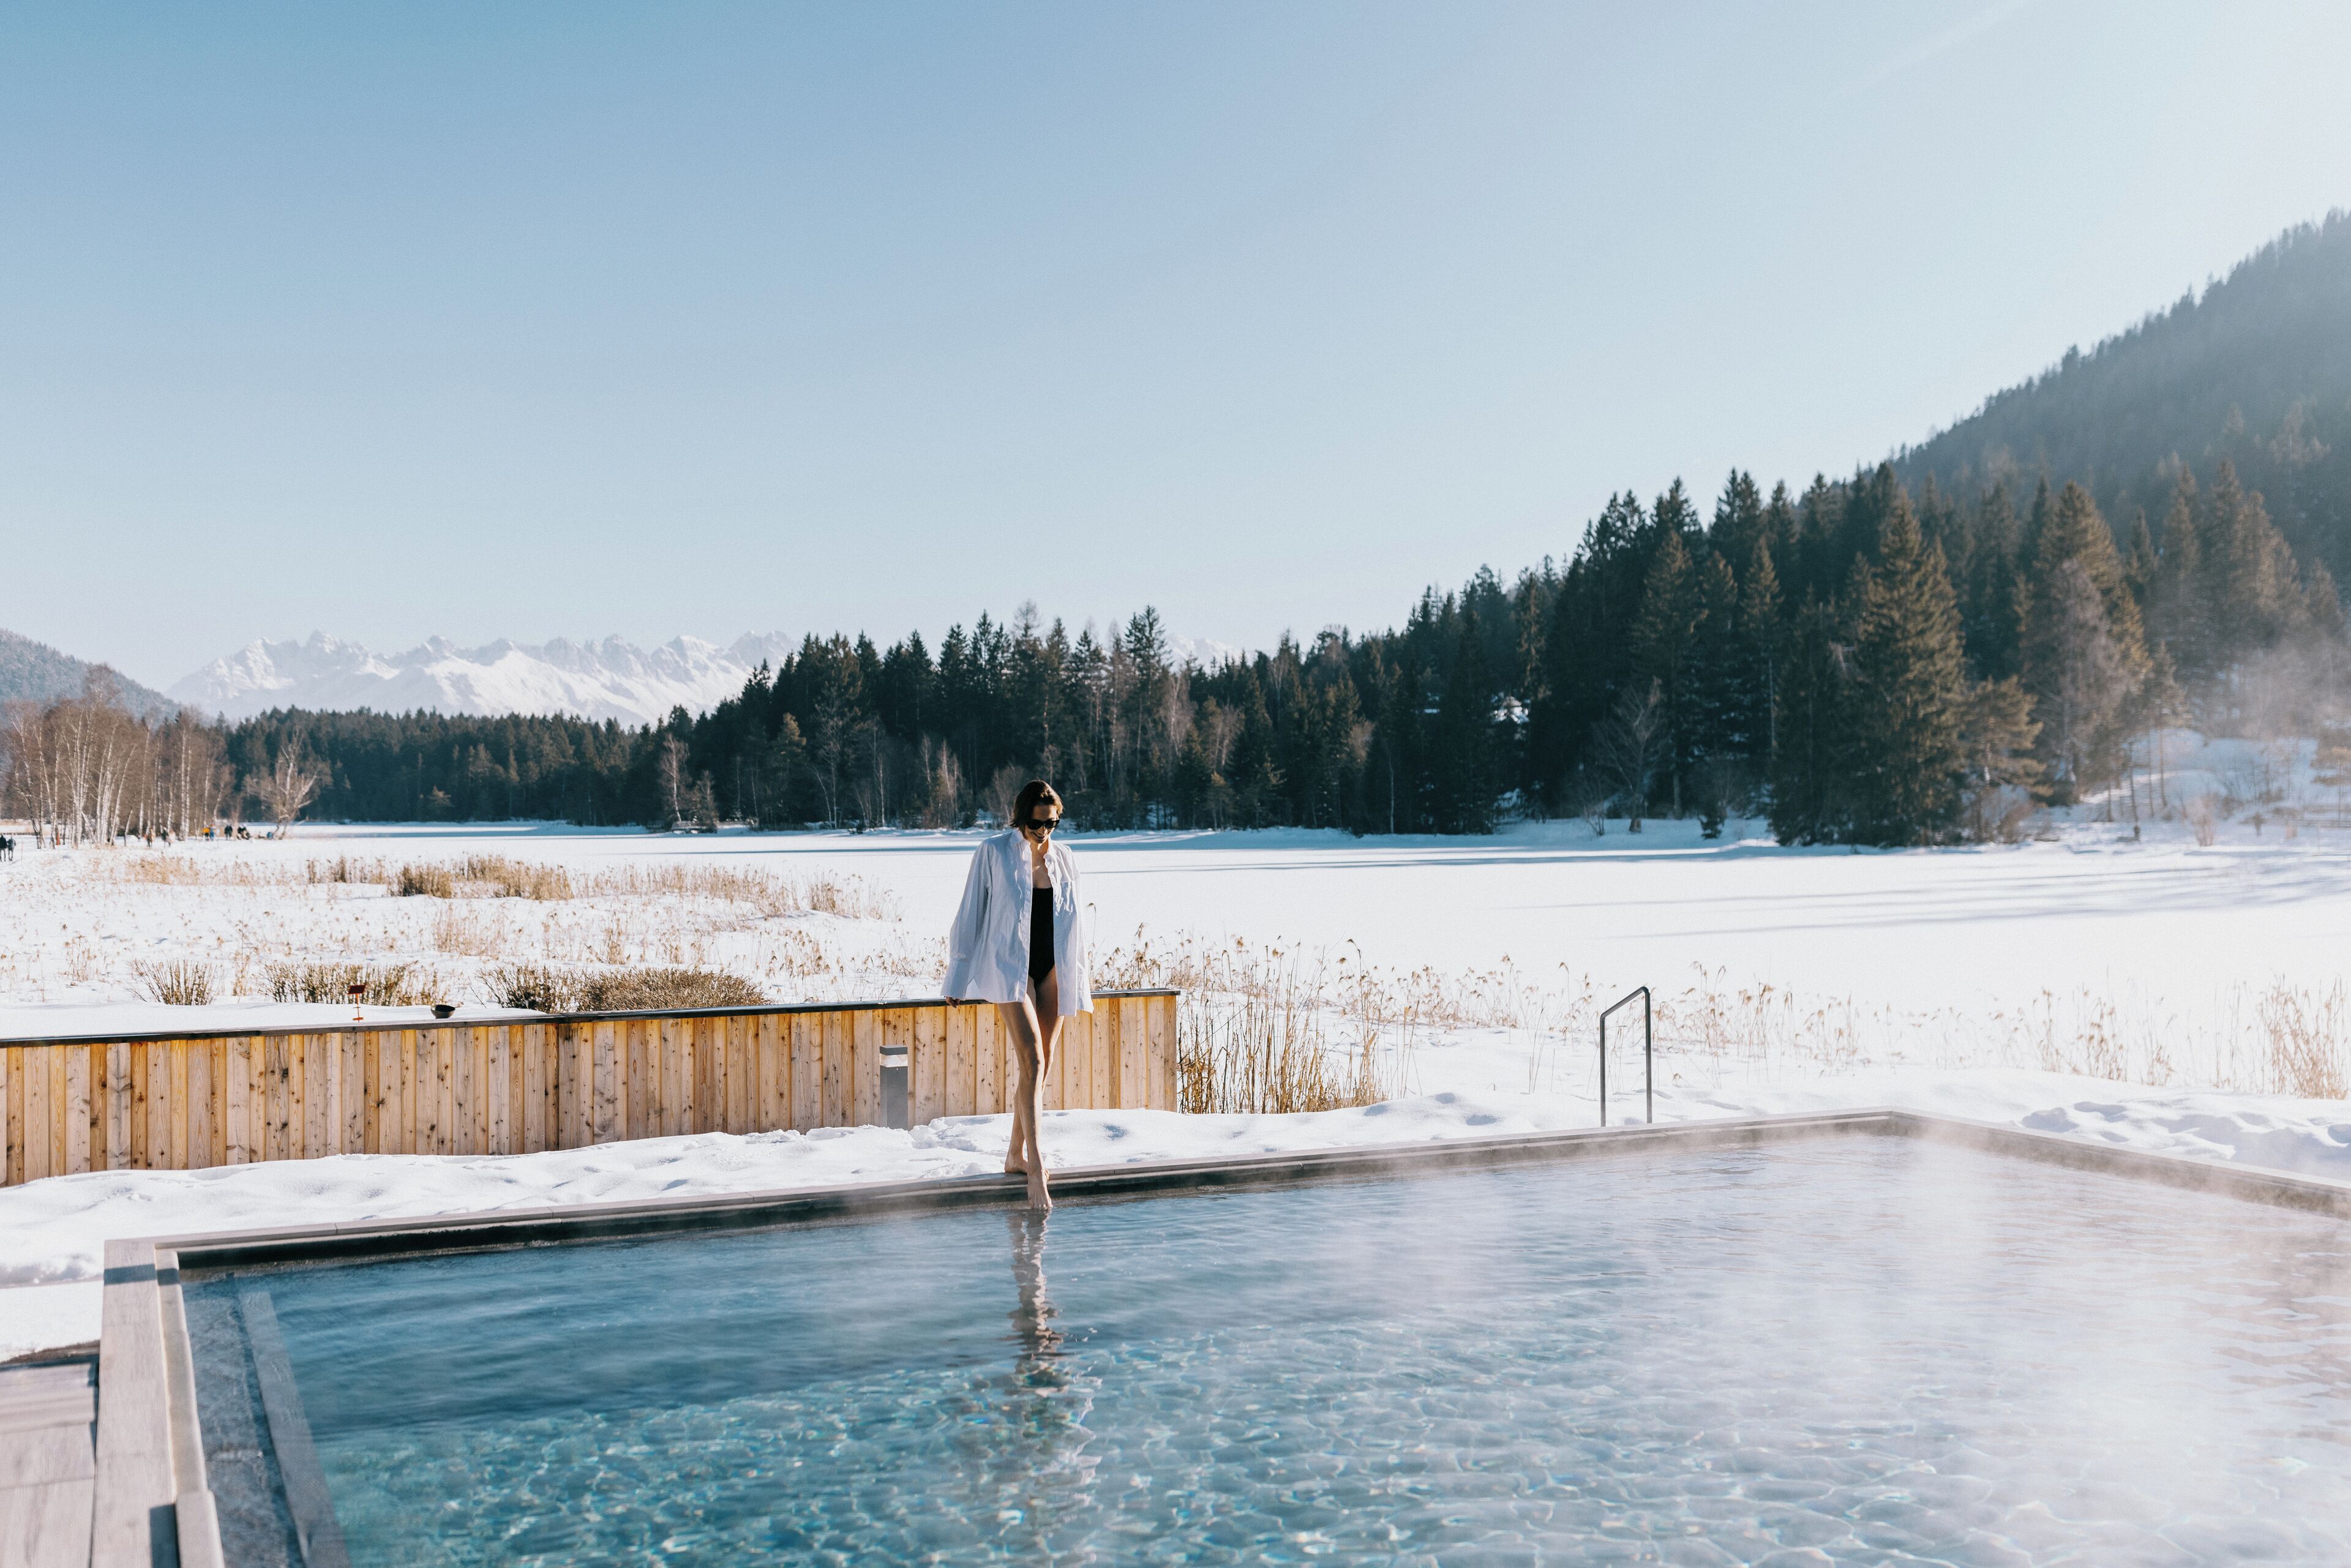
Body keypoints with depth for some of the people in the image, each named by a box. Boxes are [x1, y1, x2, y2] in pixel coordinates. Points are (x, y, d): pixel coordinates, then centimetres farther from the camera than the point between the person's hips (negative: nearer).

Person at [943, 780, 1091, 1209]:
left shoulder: (1063, 858, 7)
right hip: (1009, 968, -5)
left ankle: (1016, 1156, 21)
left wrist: (1078, 980, 17)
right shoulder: (994, 852, -6)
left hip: (1052, 969, 5)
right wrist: (959, 975, 1)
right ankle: (1036, 1170, -20)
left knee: (1042, 1066, 7)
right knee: (1032, 1062, -17)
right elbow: (971, 914, -1)